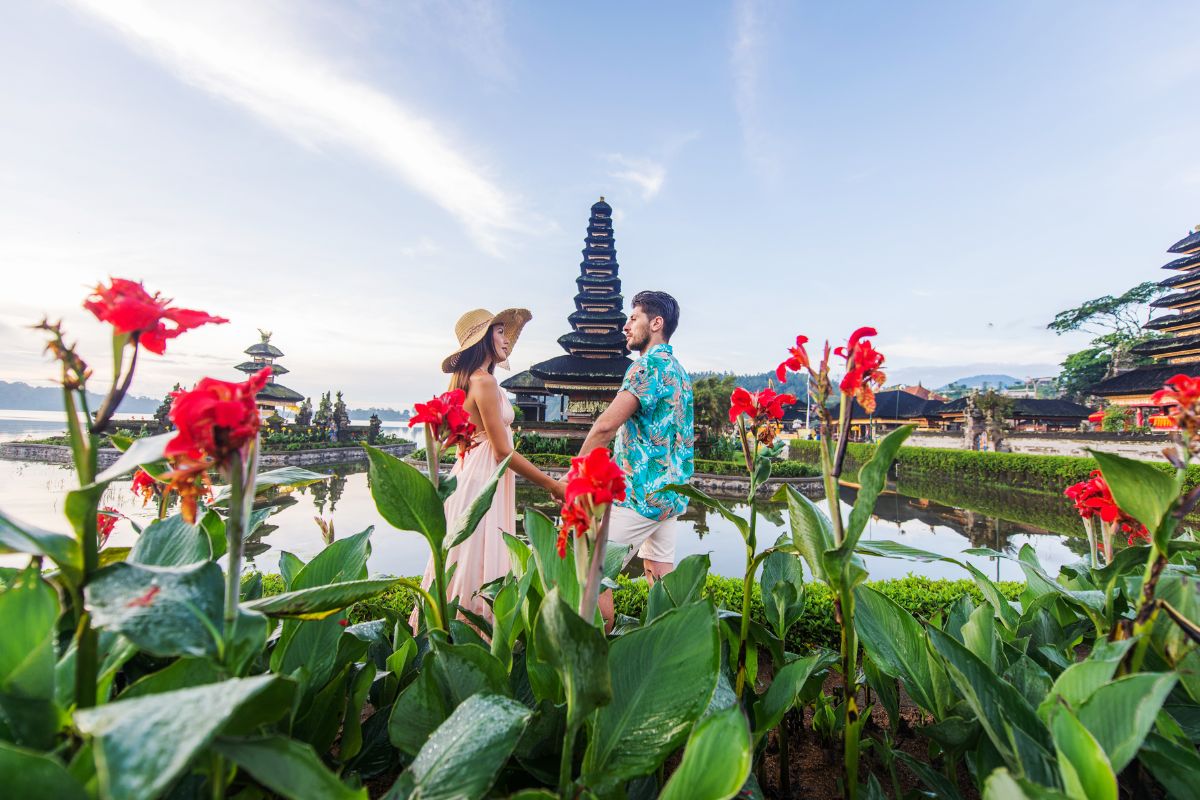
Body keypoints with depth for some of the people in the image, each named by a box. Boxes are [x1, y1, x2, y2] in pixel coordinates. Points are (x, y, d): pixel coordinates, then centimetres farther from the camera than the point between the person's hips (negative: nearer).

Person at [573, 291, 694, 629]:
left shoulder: (649, 363, -14)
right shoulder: (679, 370, 16)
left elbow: (606, 426, -20)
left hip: (642, 492, -10)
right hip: (671, 490, 10)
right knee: (659, 570, 16)